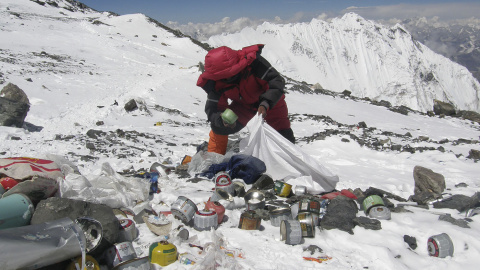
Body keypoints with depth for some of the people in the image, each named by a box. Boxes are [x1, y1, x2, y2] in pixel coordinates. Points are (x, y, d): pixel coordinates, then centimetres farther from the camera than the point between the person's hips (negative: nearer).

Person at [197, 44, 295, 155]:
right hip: (243, 104, 2)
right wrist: (221, 118, -48)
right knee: (218, 126, -11)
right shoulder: (215, 83, -26)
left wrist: (265, 103, -47)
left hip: (270, 100, -2)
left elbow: (276, 82, -33)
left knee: (283, 133, -2)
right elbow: (213, 109, -24)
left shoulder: (253, 62, -38)